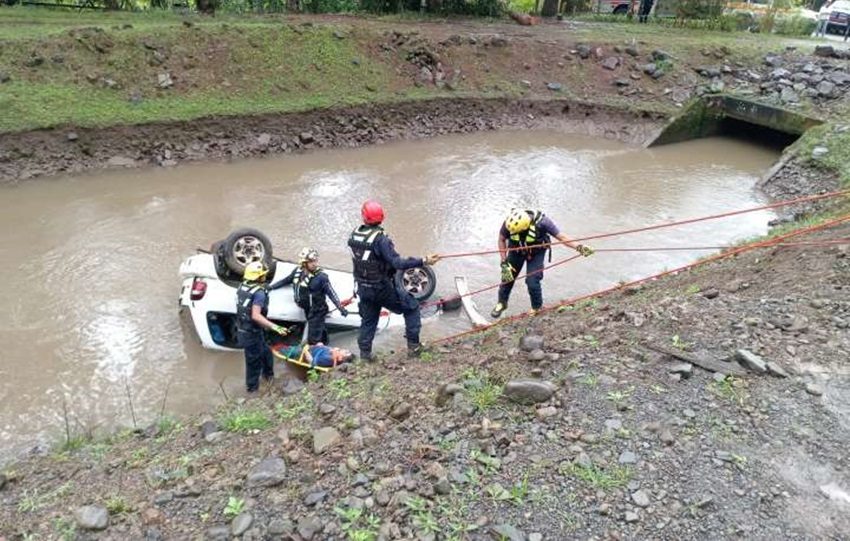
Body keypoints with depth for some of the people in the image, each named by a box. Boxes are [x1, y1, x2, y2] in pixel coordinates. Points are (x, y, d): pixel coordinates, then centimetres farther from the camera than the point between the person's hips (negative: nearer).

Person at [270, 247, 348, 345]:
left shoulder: (321, 276, -19)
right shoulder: (298, 271, -1)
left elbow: (331, 293, -18)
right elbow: (286, 281, 16)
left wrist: (341, 308, -22)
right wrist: (271, 287, 22)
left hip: (317, 311, -6)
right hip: (307, 310, 6)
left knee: (313, 340, -5)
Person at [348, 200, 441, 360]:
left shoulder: (354, 235, -4)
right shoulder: (380, 238, -25)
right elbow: (397, 263, -30)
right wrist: (424, 261, -31)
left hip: (363, 288, 6)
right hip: (383, 288, -6)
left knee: (368, 320, 21)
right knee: (411, 307, 11)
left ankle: (365, 353, 27)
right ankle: (413, 346, 12)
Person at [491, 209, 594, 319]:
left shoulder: (541, 221, -36)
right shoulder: (509, 223, -31)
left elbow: (561, 237, -26)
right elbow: (501, 239, -12)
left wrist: (578, 247, -38)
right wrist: (504, 262, -15)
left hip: (536, 253, -2)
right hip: (516, 251, 2)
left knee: (532, 282, -11)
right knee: (507, 277, 8)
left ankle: (537, 308, 18)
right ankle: (502, 303, 37)